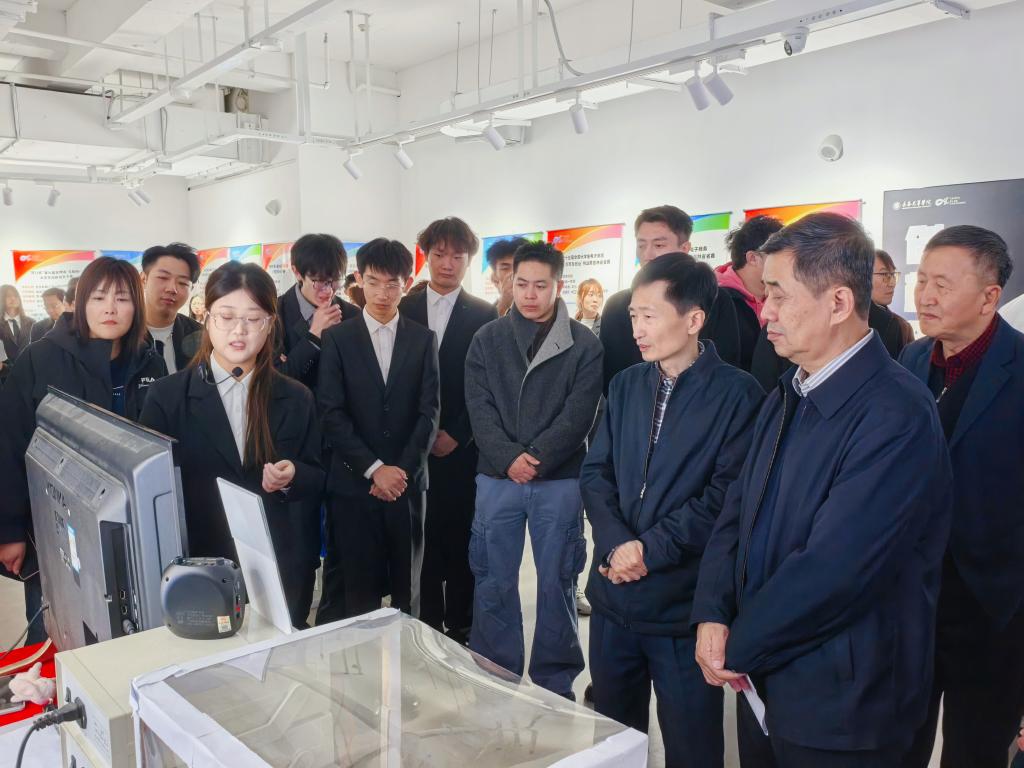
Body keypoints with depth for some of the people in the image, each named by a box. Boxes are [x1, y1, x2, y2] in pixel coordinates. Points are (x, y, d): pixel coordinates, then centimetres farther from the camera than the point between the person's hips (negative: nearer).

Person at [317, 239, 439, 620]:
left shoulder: (423, 339, 7)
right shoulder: (337, 338, 2)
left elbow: (429, 411, 1)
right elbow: (331, 413, -5)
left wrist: (403, 471, -9)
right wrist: (374, 469, -12)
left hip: (407, 482, 2)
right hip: (353, 484, -1)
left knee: (407, 588, 9)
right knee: (357, 591, 2)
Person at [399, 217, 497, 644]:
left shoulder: (485, 315, 3)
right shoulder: (404, 310, 6)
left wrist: (456, 435, -7)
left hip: (461, 446, -1)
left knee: (461, 538, 4)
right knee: (422, 537, 4)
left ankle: (460, 626, 15)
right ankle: (426, 622, 16)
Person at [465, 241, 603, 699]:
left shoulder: (584, 345, 0)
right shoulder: (487, 340, 6)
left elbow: (579, 414, -7)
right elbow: (479, 409, -1)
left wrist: (536, 459, -15)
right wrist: (509, 458, -14)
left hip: (560, 480, -1)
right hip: (497, 478, 2)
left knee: (557, 583, 8)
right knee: (494, 583, 9)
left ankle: (555, 682, 23)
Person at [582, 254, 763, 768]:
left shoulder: (737, 394, -10)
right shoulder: (626, 385, 7)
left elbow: (727, 495, -15)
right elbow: (595, 472, 4)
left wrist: (651, 549, -17)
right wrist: (617, 543, -12)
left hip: (683, 601, -4)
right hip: (613, 593, 5)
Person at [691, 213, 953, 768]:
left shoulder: (897, 416, -23)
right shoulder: (786, 398, 5)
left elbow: (831, 570, -27)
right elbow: (737, 510, 4)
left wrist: (738, 645, -14)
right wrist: (713, 615, -9)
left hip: (840, 705, -7)